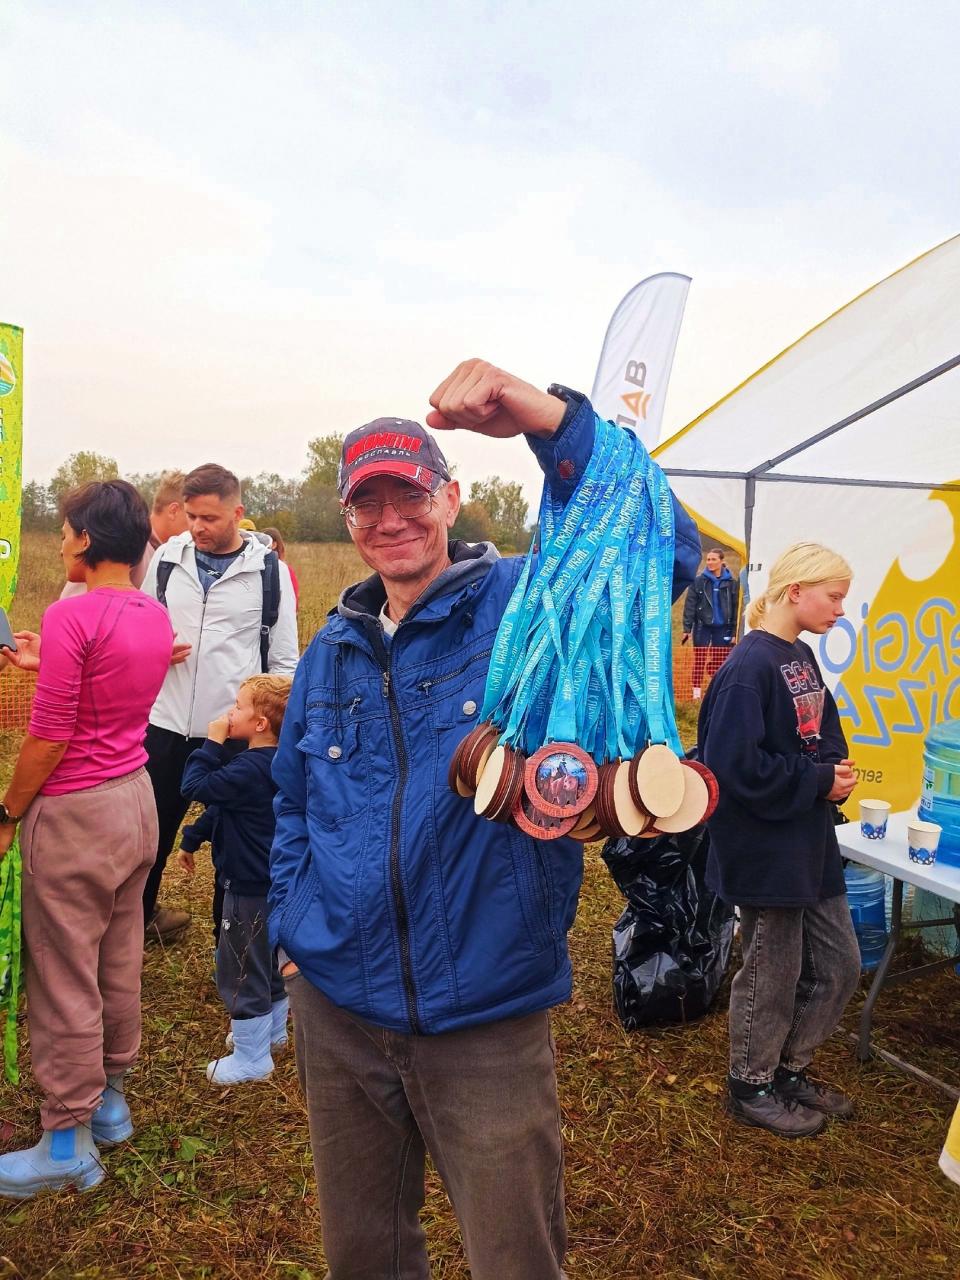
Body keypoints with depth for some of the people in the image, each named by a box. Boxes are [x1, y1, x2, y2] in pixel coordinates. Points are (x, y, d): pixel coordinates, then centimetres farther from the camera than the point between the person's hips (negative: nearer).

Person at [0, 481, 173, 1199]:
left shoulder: (72, 615, -19)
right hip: (137, 798, 8)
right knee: (120, 965, 19)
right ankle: (110, 1100, 35)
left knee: (64, 978, 5)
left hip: (76, 814, -8)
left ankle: (69, 1143, 19)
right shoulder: (155, 615, 4)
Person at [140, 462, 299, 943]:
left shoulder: (270, 570, -5)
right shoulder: (168, 556, 3)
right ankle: (134, 920, 39)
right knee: (150, 832, 16)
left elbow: (284, 662, 0)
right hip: (165, 724, 3)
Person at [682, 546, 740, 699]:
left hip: (723, 628, 1)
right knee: (699, 661, 3)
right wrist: (687, 628, -9)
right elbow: (690, 605, -4)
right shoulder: (699, 581, -4)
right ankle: (697, 693, 9)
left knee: (720, 662, 6)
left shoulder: (732, 582, -1)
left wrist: (735, 632, -1)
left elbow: (736, 608, 2)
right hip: (702, 626, -1)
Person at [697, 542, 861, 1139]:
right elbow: (738, 766, -26)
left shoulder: (802, 657, 6)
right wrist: (819, 782, -18)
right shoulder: (749, 668, -22)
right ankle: (753, 1087, 31)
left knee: (838, 964, 18)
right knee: (772, 973, 8)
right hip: (765, 849, -9)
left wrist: (836, 768, -5)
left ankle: (791, 1069, 38)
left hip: (811, 843, 9)